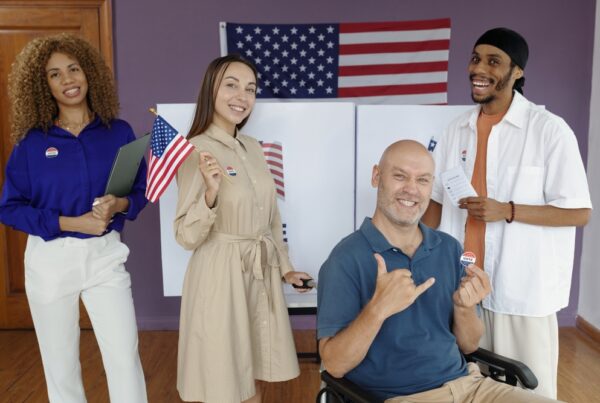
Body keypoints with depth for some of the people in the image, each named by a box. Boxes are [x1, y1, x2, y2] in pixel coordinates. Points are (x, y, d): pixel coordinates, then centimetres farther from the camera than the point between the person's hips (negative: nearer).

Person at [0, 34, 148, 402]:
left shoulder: (119, 132, 0)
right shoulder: (32, 142, -4)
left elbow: (141, 190, 6)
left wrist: (120, 205, -17)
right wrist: (71, 223, -16)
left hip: (105, 254, 0)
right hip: (51, 258, 0)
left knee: (125, 358, 0)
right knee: (60, 363, 13)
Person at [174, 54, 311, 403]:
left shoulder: (253, 147, 8)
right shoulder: (196, 150, -13)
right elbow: (187, 237, -16)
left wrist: (284, 267, 17)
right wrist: (211, 193, -32)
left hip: (262, 273, 7)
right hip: (221, 275, -6)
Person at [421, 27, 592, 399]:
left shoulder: (549, 129, -8)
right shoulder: (458, 130, 7)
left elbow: (579, 212, -7)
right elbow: (437, 201, 12)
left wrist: (507, 211, -19)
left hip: (522, 289, -4)